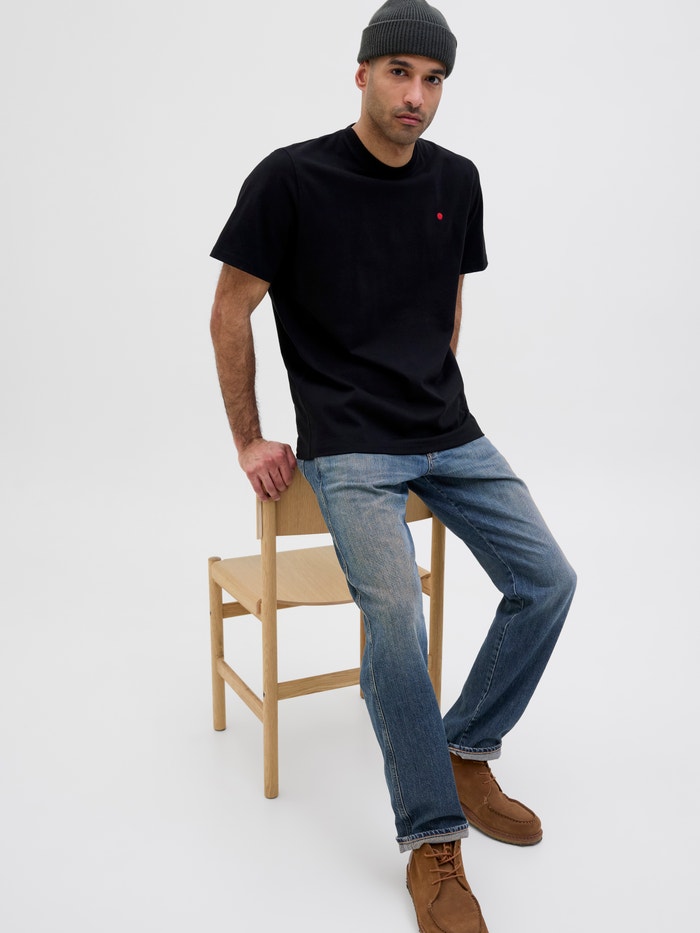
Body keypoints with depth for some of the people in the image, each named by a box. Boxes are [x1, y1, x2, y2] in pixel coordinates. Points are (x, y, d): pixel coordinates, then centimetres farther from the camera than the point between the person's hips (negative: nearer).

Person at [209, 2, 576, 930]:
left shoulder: (457, 181, 8)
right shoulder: (291, 178, -8)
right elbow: (231, 313, -3)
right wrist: (249, 440, -2)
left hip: (451, 435, 6)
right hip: (348, 449, -6)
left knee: (547, 581, -3)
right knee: (396, 618, -25)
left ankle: (466, 755, 18)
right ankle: (432, 843, -4)